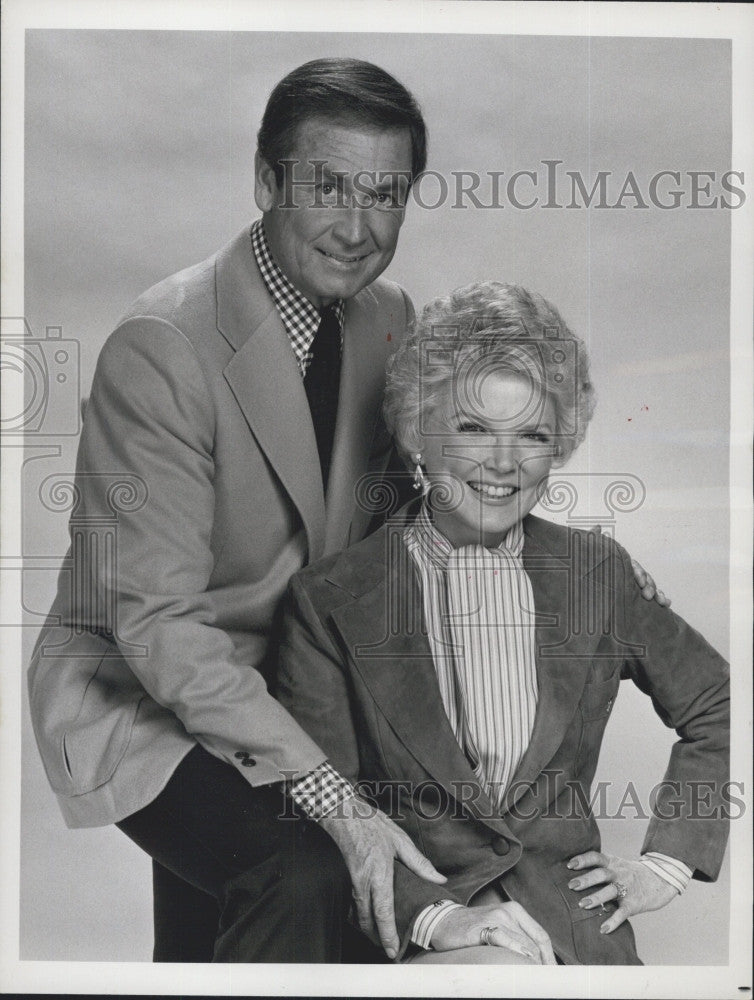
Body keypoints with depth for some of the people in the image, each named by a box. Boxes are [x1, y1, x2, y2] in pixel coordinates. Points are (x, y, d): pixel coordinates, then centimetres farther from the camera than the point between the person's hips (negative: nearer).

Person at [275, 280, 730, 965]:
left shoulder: (597, 573, 5)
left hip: (571, 915, 3)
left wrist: (665, 865, 11)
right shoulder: (331, 599, -3)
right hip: (409, 928, -3)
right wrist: (432, 915, -17)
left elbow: (718, 710, 18)